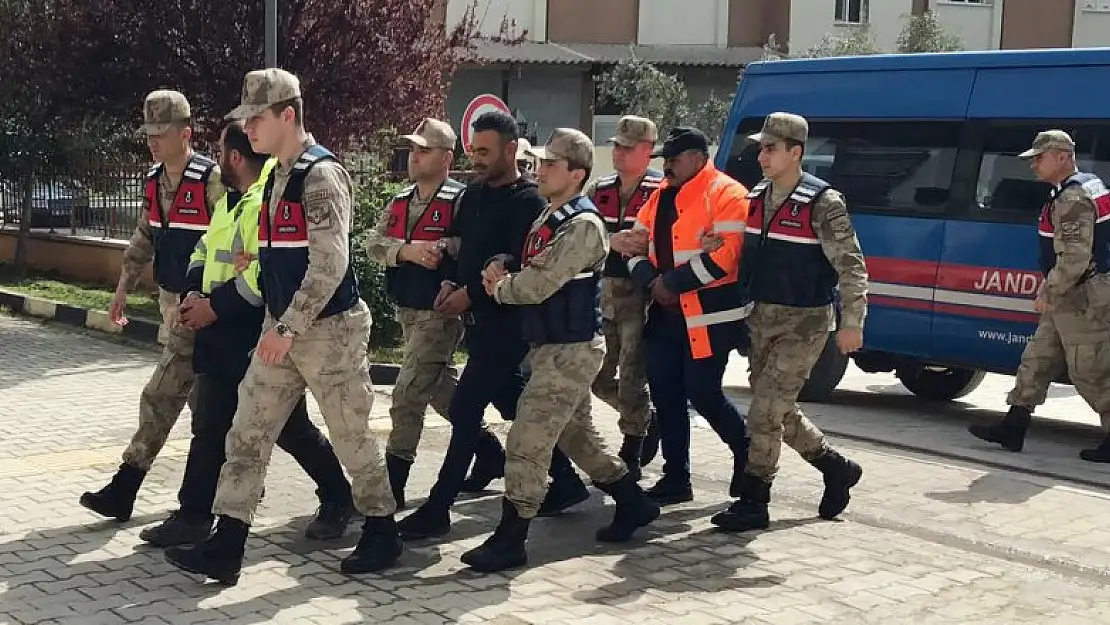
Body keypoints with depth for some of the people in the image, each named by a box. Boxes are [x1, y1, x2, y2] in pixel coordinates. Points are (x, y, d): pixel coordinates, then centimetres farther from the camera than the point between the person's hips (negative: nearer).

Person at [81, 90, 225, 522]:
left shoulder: (211, 180, -16)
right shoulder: (153, 181, 9)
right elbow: (144, 239, 20)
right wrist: (123, 289, 20)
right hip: (173, 301, 8)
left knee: (161, 397, -6)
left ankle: (123, 492, -1)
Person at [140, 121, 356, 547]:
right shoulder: (229, 201, 15)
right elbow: (205, 251, 19)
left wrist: (214, 306, -21)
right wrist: (193, 293, 0)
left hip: (260, 341, -9)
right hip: (222, 339, 9)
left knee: (290, 429, 4)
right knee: (209, 429, 11)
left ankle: (338, 500, 22)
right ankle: (193, 517, 19)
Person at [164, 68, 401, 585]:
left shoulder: (321, 174, -16)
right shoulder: (277, 176, 13)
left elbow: (330, 263, -22)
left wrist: (288, 327, -22)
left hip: (328, 328, -9)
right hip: (284, 327, 9)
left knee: (351, 436, 3)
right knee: (247, 433, 4)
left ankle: (382, 533, 21)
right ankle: (225, 548, 8)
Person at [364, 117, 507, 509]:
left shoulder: (460, 200, -10)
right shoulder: (400, 202, 12)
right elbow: (374, 244, 0)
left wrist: (442, 246, -28)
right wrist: (407, 250, -16)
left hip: (440, 312, -8)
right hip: (407, 311, 8)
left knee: (407, 396, -10)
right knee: (438, 386, 19)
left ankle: (391, 486, -3)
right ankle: (488, 448, 37)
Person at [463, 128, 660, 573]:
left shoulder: (583, 225, -17)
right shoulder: (548, 217, 13)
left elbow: (538, 284, -24)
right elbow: (528, 269, 17)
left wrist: (499, 288, -6)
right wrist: (499, 266, -5)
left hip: (571, 349, -10)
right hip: (552, 347, 10)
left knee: (528, 440, -10)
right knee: (576, 434, 19)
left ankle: (509, 540, -4)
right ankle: (634, 504, 33)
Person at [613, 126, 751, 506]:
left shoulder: (726, 194, -11)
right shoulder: (660, 196, 14)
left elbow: (726, 254, -22)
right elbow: (637, 244, 15)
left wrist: (672, 282, -18)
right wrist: (651, 282, -5)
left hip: (709, 315, -8)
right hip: (666, 312, 8)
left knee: (703, 394, -3)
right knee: (665, 396, 8)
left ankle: (748, 456, 22)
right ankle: (676, 479, 19)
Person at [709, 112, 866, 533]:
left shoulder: (822, 204, -13)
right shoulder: (755, 198, 8)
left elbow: (850, 265, -13)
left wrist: (851, 323, -19)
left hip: (803, 323, -7)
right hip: (761, 318, 8)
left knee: (765, 412, -9)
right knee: (779, 411, 14)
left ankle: (753, 503, 0)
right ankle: (837, 469, 33)